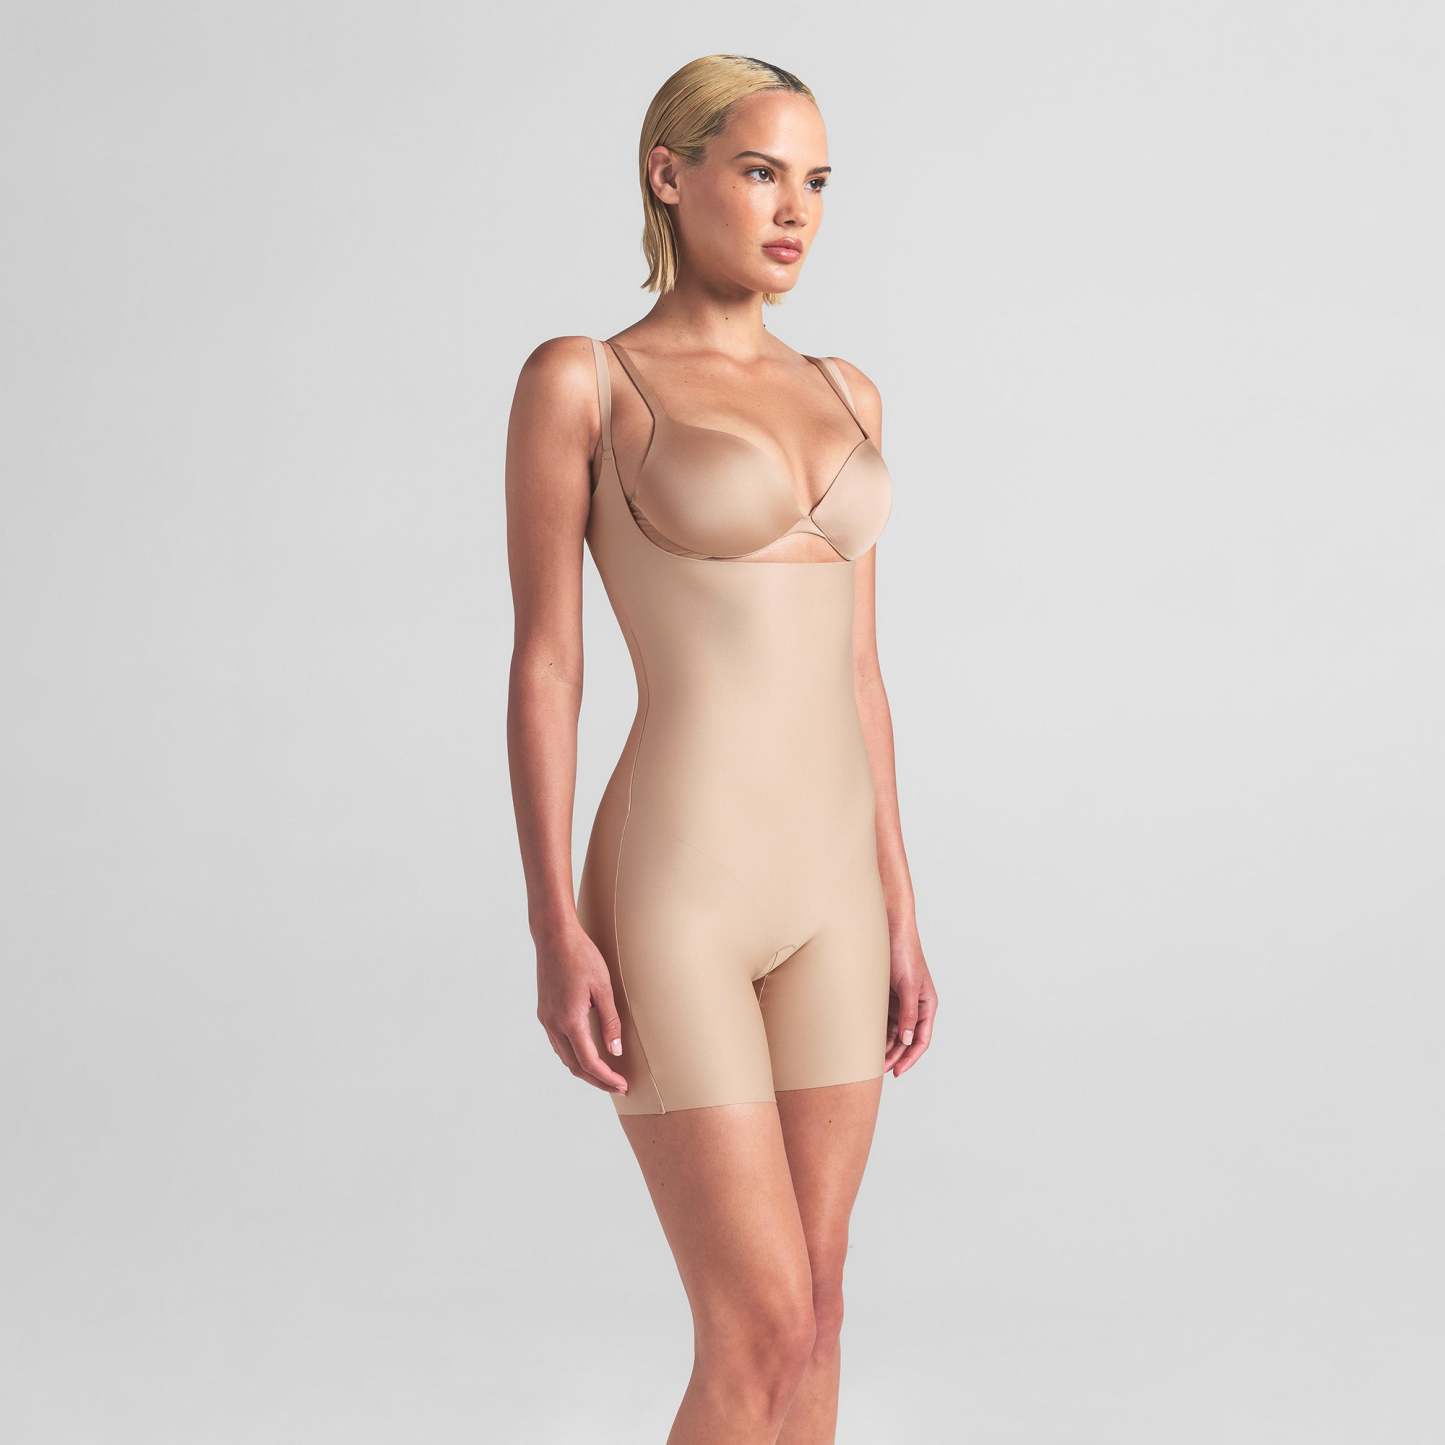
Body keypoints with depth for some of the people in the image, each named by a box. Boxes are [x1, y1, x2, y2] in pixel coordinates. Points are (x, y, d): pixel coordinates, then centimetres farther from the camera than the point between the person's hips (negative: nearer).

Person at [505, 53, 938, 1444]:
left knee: (810, 1312, 10)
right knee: (760, 1333, -5)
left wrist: (898, 911, 12)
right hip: (673, 894, -6)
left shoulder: (842, 394, 13)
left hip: (825, 891, 7)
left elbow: (852, 667, 14)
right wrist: (555, 934, -13)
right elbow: (545, 665, -8)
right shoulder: (578, 380, -5)